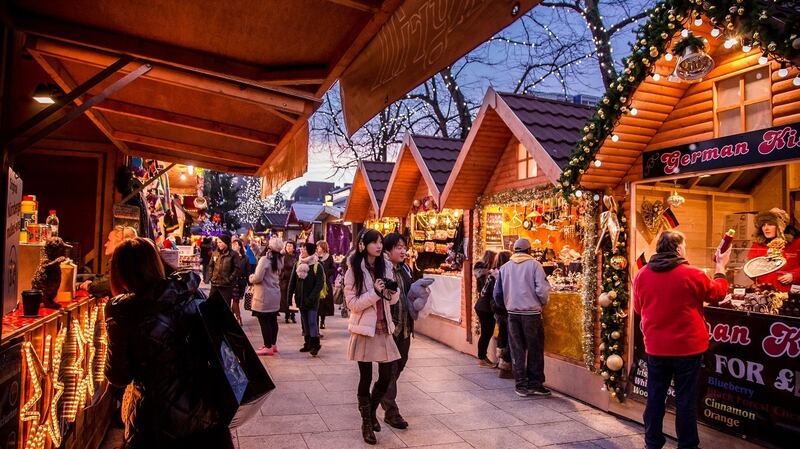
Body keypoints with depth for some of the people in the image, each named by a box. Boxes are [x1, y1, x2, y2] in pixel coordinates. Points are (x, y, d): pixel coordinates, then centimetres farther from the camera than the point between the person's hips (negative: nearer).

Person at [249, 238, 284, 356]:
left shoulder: (265, 259, -16)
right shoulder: (278, 259, 8)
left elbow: (258, 278, -22)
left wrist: (251, 278, 3)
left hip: (264, 296, -8)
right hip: (275, 294, 8)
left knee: (264, 321, -1)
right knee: (273, 320, 14)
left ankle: (268, 347, 3)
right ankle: (273, 344, 24)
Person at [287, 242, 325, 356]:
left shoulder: (317, 266, -9)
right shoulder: (298, 264, 6)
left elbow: (320, 284, -12)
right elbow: (292, 282, 8)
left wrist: (311, 297, -20)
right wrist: (289, 297, 1)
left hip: (312, 300, -5)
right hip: (300, 298, 5)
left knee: (312, 321, -6)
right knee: (304, 322, 12)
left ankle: (315, 344, 3)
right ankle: (307, 343, 21)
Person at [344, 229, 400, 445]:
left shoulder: (386, 267, 6)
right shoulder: (354, 271, -7)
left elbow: (392, 300, 11)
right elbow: (352, 303, -10)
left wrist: (394, 290, -11)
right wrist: (374, 293, -22)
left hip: (384, 329, 4)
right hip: (364, 330, -4)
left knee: (387, 376, 7)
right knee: (366, 378, 5)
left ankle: (371, 411, 34)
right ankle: (366, 422, 23)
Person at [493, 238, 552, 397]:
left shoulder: (504, 267, 4)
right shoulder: (534, 265, -7)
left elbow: (497, 293, 7)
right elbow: (542, 289, -12)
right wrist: (543, 302, 8)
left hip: (513, 313, 3)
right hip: (532, 313, -3)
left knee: (517, 350, 10)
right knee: (535, 350, 10)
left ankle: (521, 385, 14)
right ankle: (535, 384, 16)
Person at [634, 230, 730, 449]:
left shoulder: (642, 274, -4)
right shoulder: (692, 274, -14)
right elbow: (717, 293, 5)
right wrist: (721, 267, 19)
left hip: (655, 347, 3)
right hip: (687, 347, -3)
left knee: (655, 397, 12)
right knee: (685, 399, 8)